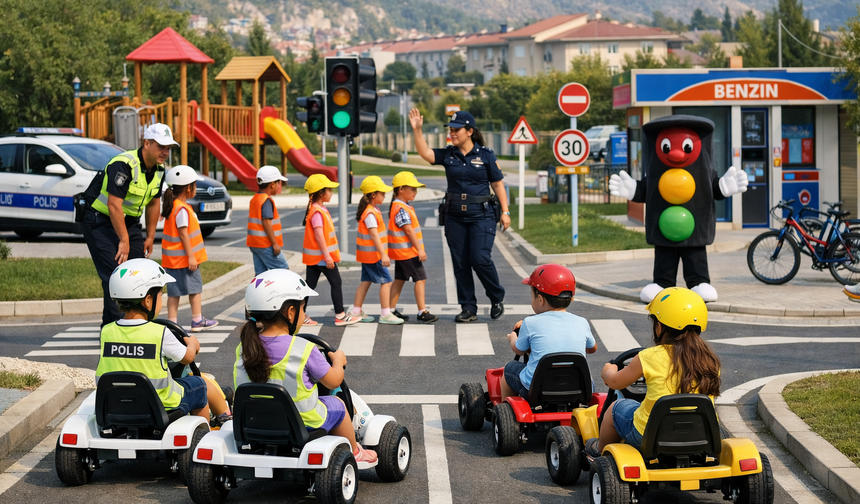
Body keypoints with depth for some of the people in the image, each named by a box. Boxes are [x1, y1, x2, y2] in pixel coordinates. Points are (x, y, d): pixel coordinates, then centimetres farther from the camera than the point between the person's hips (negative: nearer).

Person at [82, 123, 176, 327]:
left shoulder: (159, 170, 1)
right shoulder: (124, 165, -26)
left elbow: (153, 203, 15)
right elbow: (114, 205, -28)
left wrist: (150, 237, 15)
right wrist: (124, 241, -24)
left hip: (129, 223, 9)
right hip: (100, 221, -9)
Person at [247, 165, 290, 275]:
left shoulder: (254, 199, 14)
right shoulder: (267, 201, -15)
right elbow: (266, 222, -22)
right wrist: (274, 243, -20)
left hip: (254, 244, 9)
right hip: (266, 245, -9)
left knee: (260, 273, 10)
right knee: (283, 270, -5)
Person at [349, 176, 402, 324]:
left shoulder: (373, 210, 11)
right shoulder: (370, 213, -20)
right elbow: (374, 235, -25)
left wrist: (383, 253, 24)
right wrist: (383, 254, -29)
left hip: (367, 255, 10)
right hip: (372, 254, -10)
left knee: (366, 281, 14)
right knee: (386, 281, -6)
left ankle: (356, 312, 19)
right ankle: (385, 314, -3)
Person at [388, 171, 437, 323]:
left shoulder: (404, 206, 13)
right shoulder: (400, 208, -20)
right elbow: (408, 230, -22)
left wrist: (418, 248, 19)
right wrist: (419, 249, -21)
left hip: (401, 252, 10)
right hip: (407, 251, -10)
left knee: (399, 279, 14)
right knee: (420, 278, -7)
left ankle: (391, 310, 18)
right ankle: (422, 312, -7)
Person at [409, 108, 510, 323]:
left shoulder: (486, 155, -1)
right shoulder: (447, 155, 6)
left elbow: (498, 184, 1)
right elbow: (425, 153, -8)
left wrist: (505, 212, -3)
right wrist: (417, 130, -20)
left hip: (481, 216, -4)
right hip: (455, 216, 4)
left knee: (480, 259, -15)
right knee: (460, 263, 4)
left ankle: (497, 298, 8)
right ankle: (468, 308, 12)